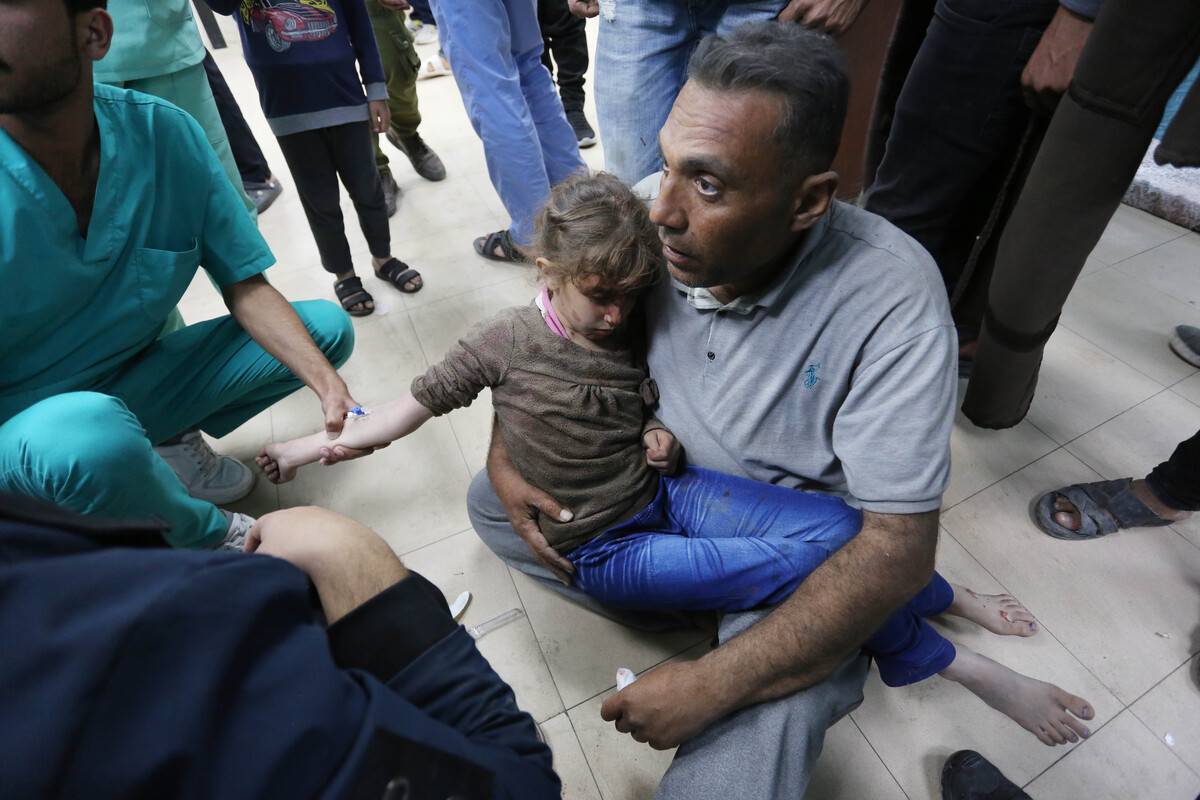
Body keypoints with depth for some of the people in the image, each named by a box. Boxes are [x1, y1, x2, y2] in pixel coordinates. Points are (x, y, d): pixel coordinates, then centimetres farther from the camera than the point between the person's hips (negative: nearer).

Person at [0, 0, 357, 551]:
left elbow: (246, 288, -10)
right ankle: (207, 535, -4)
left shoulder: (165, 135, -13)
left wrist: (329, 388, -24)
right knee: (93, 436, -38)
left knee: (326, 327, -3)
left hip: (138, 381, 4)